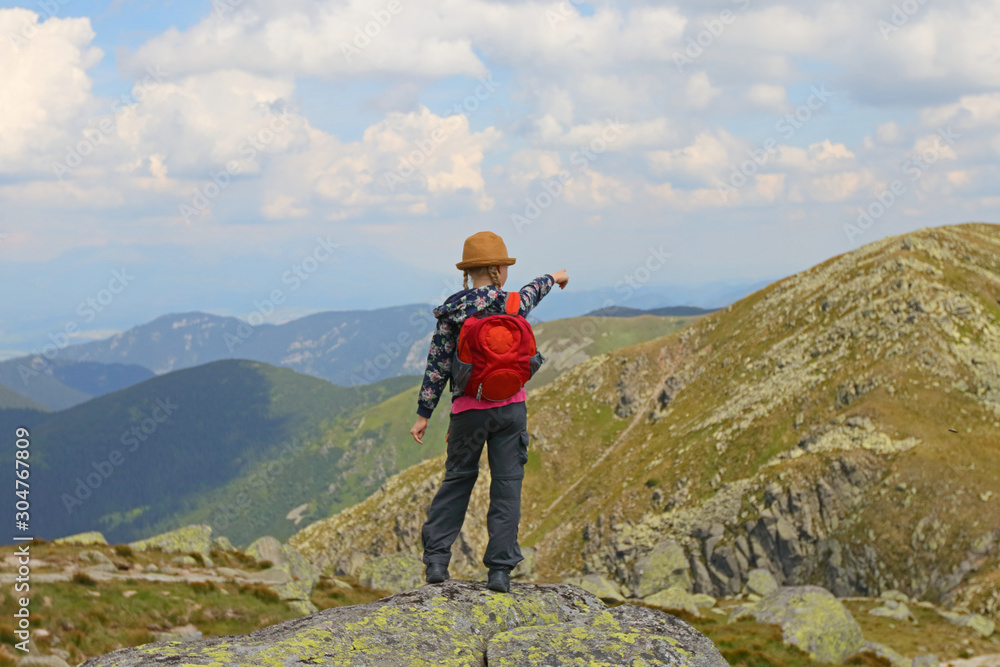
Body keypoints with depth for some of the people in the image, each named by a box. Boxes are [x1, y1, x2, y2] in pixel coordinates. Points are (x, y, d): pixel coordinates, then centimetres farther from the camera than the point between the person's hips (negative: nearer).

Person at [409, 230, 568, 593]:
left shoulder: (451, 312, -4)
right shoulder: (511, 305, -3)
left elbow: (437, 366, -2)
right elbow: (529, 293, 21)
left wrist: (423, 414, 4)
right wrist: (552, 277, 43)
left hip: (468, 409, 1)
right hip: (510, 406, -1)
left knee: (457, 480, 14)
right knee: (507, 484, 3)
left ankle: (436, 559, 9)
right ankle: (500, 570, 1)